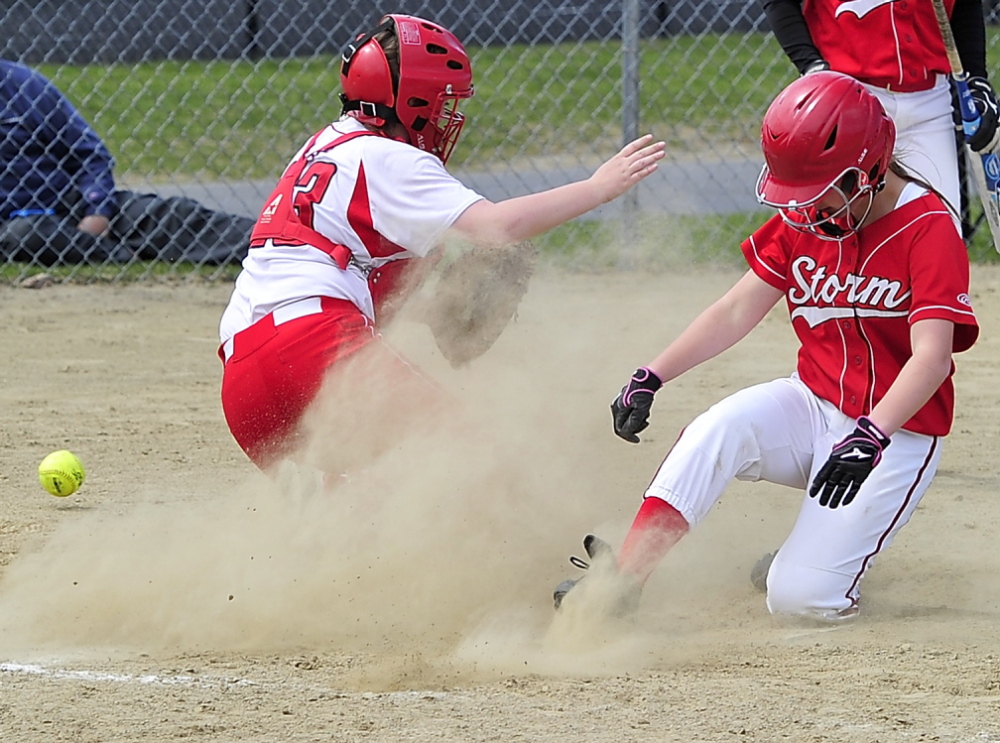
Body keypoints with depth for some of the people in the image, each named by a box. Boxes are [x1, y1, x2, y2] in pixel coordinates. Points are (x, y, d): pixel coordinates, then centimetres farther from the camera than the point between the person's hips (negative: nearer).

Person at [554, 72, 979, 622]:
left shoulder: (928, 229, -19)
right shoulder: (804, 217, 1)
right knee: (715, 432, -28)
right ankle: (619, 584, -28)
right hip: (811, 406, 5)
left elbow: (932, 359, -28)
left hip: (899, 430, -5)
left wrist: (871, 437, -42)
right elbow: (738, 311, 4)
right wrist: (651, 377, -7)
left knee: (800, 597, -18)